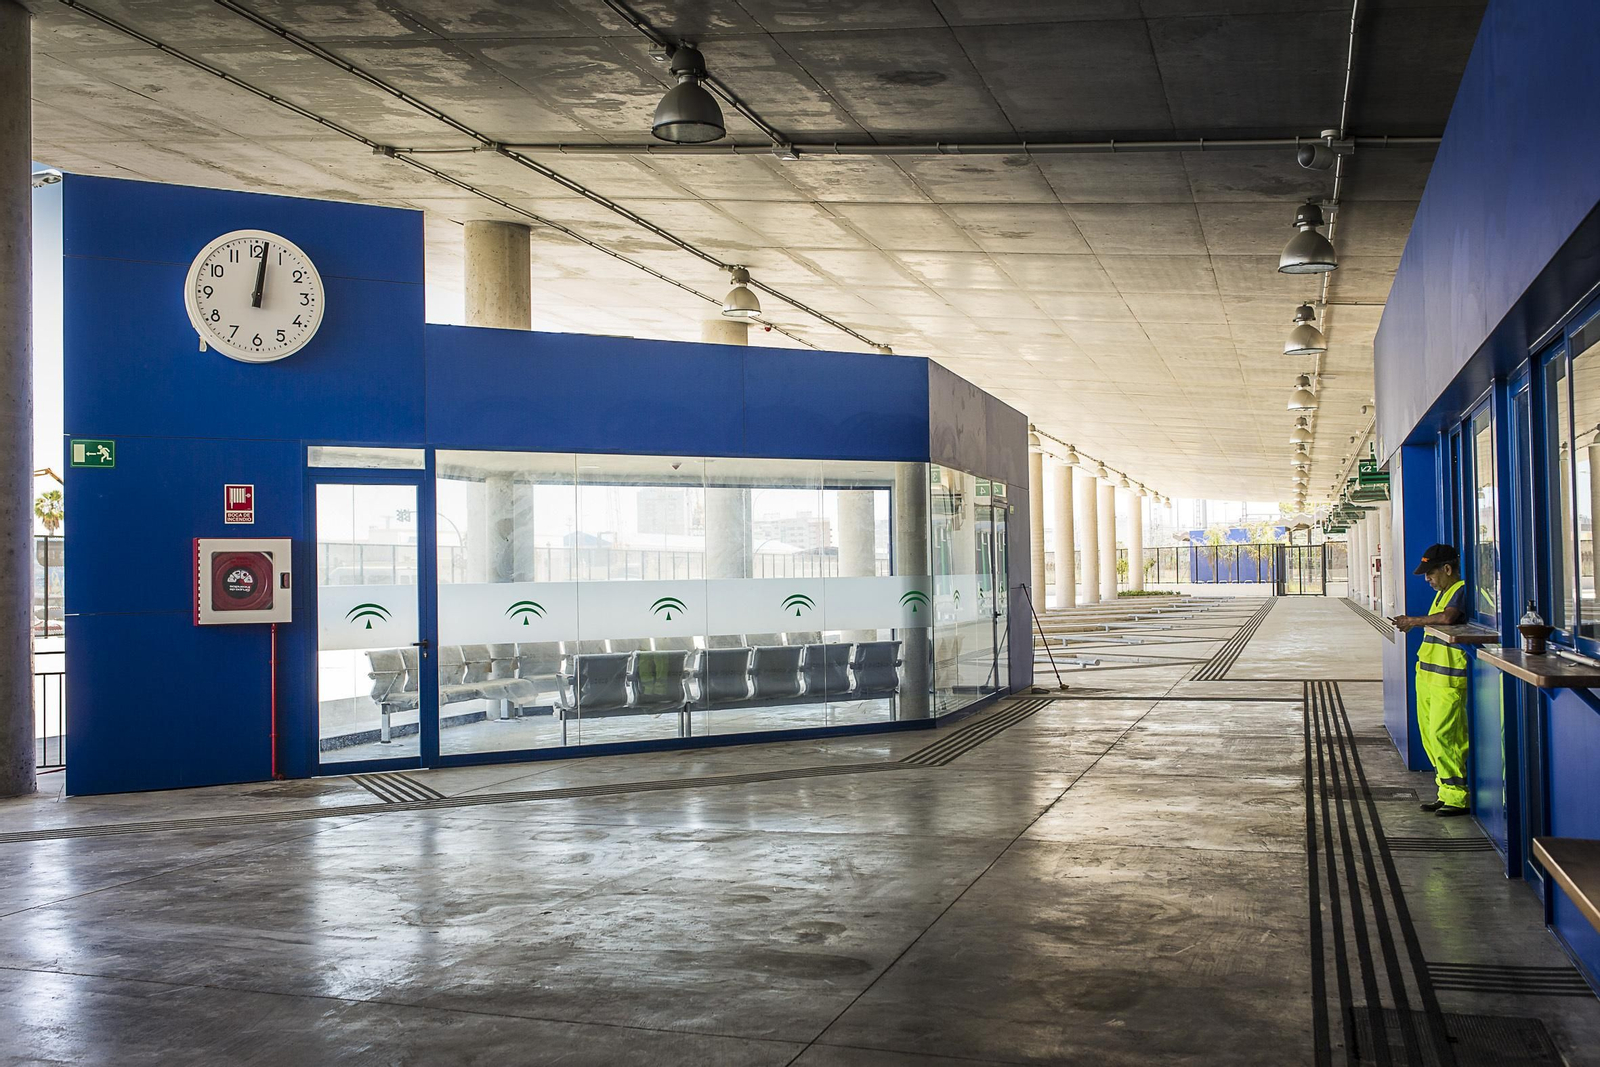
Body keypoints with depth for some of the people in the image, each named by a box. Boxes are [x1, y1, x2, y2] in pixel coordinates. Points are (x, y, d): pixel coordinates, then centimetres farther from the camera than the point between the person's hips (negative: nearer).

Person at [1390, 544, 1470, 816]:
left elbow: (1447, 618, -29)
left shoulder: (1462, 591, -12)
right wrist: (1411, 623, 9)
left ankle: (1457, 797, -4)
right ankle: (1446, 794, 18)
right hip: (1428, 674, 10)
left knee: (1442, 736, -10)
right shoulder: (1441, 593, 19)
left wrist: (1415, 620, -18)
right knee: (1430, 735, 11)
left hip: (1449, 678, -10)